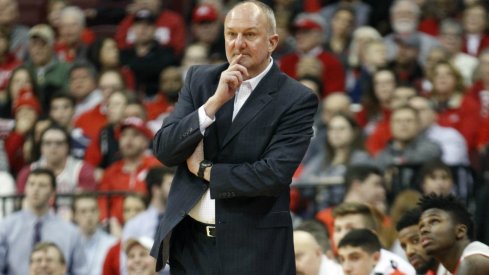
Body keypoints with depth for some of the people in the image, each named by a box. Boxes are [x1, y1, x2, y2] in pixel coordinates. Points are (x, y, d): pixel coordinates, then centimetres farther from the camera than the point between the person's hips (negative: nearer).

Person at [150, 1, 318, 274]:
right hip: (189, 241, 4)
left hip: (252, 250, -4)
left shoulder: (297, 99, -7)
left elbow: (275, 175, -18)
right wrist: (214, 102, -14)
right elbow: (163, 150, -2)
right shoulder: (200, 79, 7)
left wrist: (205, 170, -8)